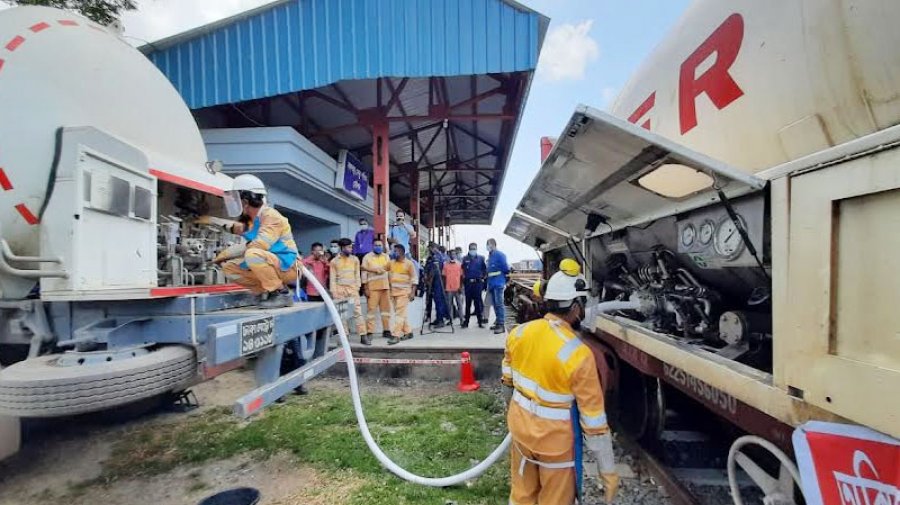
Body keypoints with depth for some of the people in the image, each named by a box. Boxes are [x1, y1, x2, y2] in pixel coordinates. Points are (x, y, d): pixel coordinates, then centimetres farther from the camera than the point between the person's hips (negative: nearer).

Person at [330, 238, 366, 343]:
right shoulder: (334, 261, 2)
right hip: (340, 289, 0)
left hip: (352, 288, 1)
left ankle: (362, 337, -3)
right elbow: (332, 278, 1)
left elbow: (357, 275, 9)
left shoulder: (355, 259, 7)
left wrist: (358, 287, 0)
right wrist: (333, 292, -5)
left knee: (357, 312, -4)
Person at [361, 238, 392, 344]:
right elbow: (364, 273, -3)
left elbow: (390, 269, 11)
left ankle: (386, 330, 18)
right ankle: (369, 333, -6)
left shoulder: (386, 256, 13)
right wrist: (366, 288, -9)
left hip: (385, 286, 4)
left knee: (386, 308, 8)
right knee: (371, 309, -8)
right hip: (372, 287, -4)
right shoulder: (367, 257, 1)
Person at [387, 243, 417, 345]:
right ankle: (408, 332, 24)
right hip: (393, 291, 6)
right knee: (401, 313, 12)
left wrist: (413, 292, -12)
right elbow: (389, 276, 14)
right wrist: (389, 290, 12)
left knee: (400, 313, -9)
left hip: (404, 291, -6)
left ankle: (396, 336, -10)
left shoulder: (409, 263, -5)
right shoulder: (391, 262, 9)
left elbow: (414, 278, -5)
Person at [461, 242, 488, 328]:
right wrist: (464, 277, 2)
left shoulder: (481, 258, 4)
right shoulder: (465, 259, 7)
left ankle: (480, 321, 8)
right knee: (468, 302, 7)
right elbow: (462, 270, 12)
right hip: (468, 283, 1)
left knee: (478, 302, 0)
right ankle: (466, 321, 14)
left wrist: (484, 277, -2)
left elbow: (485, 269, 6)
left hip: (478, 283, -1)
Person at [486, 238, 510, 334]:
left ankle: (502, 325, -8)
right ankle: (498, 322, 23)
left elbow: (506, 269, -11)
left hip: (498, 284, -9)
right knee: (495, 304, 13)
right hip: (491, 284, 9)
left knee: (499, 304, -10)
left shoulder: (499, 255, -10)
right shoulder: (489, 256, 17)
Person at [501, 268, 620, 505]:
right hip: (556, 438, -5)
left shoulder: (519, 333, -10)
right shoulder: (579, 355, -26)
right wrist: (608, 472, -7)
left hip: (520, 426, 5)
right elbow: (593, 419, -19)